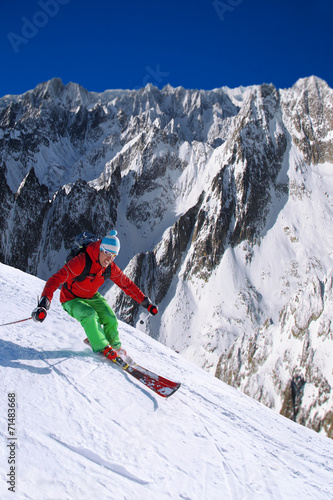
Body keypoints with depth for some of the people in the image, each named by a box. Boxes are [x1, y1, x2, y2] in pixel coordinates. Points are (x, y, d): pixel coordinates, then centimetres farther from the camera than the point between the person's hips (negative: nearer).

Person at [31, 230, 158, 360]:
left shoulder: (110, 268, -15)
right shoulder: (81, 262, -34)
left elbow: (127, 284, -1)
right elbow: (56, 280, -39)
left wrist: (145, 302, 0)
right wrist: (44, 303, -53)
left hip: (92, 297, 5)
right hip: (71, 299, -5)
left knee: (111, 319, -12)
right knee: (90, 315, -32)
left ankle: (114, 345, 17)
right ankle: (102, 348, -13)